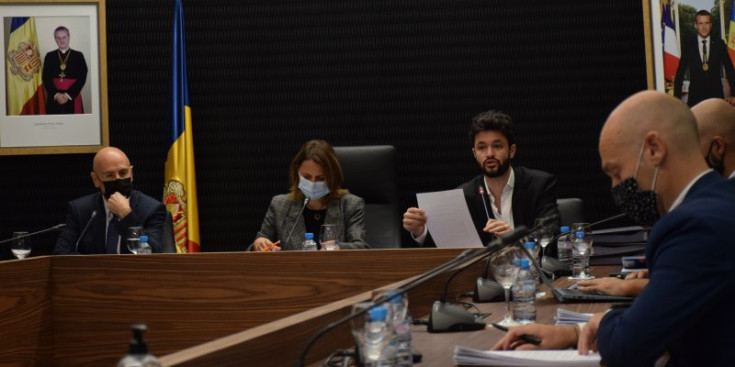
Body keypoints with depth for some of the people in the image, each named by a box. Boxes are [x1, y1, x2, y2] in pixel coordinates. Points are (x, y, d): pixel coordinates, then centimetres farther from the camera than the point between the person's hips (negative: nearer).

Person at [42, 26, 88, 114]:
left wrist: (68, 95, -12)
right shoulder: (49, 56, 9)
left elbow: (82, 78, -2)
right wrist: (56, 94, -12)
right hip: (54, 99, 1)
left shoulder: (78, 56, 5)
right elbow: (45, 78, 2)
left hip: (73, 98, -1)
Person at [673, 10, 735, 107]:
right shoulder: (687, 46, 4)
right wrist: (677, 99, -1)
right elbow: (679, 74, 6)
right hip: (695, 98, 0)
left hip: (716, 95, 1)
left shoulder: (719, 44, 6)